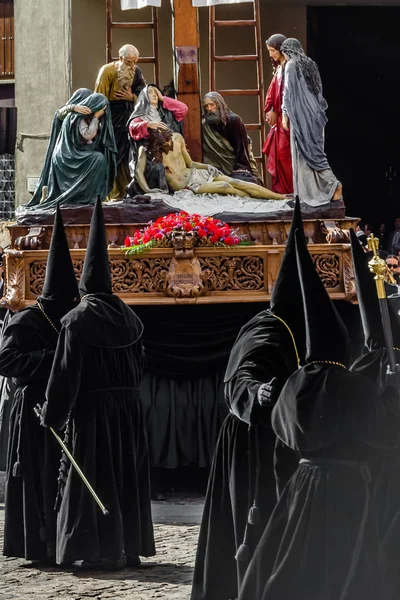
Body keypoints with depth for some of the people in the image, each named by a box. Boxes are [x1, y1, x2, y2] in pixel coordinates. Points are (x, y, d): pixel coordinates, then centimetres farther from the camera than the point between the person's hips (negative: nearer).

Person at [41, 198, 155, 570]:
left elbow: (65, 373, -12)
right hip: (128, 407, 6)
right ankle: (129, 548, 14)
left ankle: (103, 552, -4)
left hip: (93, 409, -6)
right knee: (126, 476, 11)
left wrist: (52, 415, -6)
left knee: (96, 479, -2)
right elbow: (138, 366, 13)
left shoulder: (77, 320, -11)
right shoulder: (127, 318, 6)